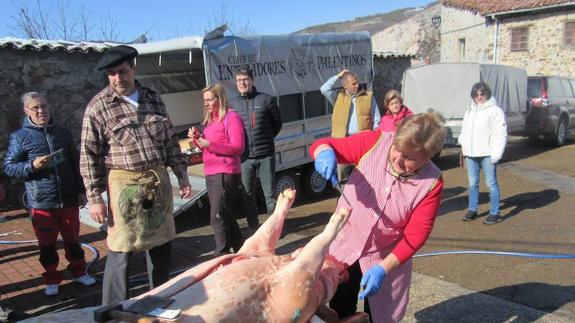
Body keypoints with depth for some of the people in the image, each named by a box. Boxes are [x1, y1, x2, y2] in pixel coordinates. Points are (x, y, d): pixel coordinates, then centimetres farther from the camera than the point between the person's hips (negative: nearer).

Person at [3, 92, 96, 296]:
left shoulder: (62, 133, 7)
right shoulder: (20, 137, -2)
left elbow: (75, 163, 11)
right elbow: (8, 167, -1)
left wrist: (81, 190, 9)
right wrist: (31, 166, -19)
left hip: (69, 199, 2)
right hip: (41, 202, -2)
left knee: (73, 238, 14)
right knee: (47, 244, 9)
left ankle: (79, 272, 30)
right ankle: (52, 279, 24)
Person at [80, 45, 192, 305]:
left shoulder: (153, 99, 8)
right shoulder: (98, 107, -5)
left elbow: (170, 141, 14)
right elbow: (89, 156, -5)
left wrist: (182, 175, 11)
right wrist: (95, 198, -8)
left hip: (159, 181, 5)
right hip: (125, 185, -5)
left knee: (162, 245, 15)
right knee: (120, 251, 0)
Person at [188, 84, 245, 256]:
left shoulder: (231, 117, -7)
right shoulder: (210, 119, 18)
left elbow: (238, 148, -15)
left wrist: (209, 144, -19)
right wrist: (197, 138, 4)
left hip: (225, 174, -9)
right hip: (210, 174, 9)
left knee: (217, 218, -9)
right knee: (226, 216, 15)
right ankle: (241, 250, 27)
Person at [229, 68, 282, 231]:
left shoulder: (266, 99, -1)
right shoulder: (232, 103, 6)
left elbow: (277, 123, 8)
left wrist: (265, 139, 9)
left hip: (265, 155, -2)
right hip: (244, 157, 2)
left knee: (270, 193, 4)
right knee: (248, 194, 10)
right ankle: (253, 227, 23)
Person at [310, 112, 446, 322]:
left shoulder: (431, 183, -19)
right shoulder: (375, 143, -19)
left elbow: (415, 235, -17)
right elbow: (321, 145, -13)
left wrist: (383, 269, -27)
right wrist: (326, 152, -37)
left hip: (387, 258, -1)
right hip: (344, 245, 1)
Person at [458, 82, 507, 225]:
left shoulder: (495, 111, -7)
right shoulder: (470, 110, 15)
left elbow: (500, 135, -12)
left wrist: (495, 155, -16)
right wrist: (463, 146, 11)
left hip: (487, 154, -6)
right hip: (470, 154, 6)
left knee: (491, 183, 0)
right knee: (472, 183, 13)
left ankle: (495, 213, 9)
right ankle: (472, 210, 25)